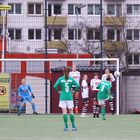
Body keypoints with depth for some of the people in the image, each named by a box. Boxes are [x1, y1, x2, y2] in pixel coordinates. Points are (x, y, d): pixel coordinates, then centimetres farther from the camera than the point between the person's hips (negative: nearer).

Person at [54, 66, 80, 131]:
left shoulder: (60, 79, -3)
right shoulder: (71, 79, 0)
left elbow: (55, 86, -12)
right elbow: (78, 85, -8)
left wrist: (58, 91, 1)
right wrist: (74, 91, 4)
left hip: (63, 97, -1)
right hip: (69, 97, 1)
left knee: (64, 112, -1)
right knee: (71, 112, 7)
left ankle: (66, 126, -3)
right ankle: (73, 126, 7)